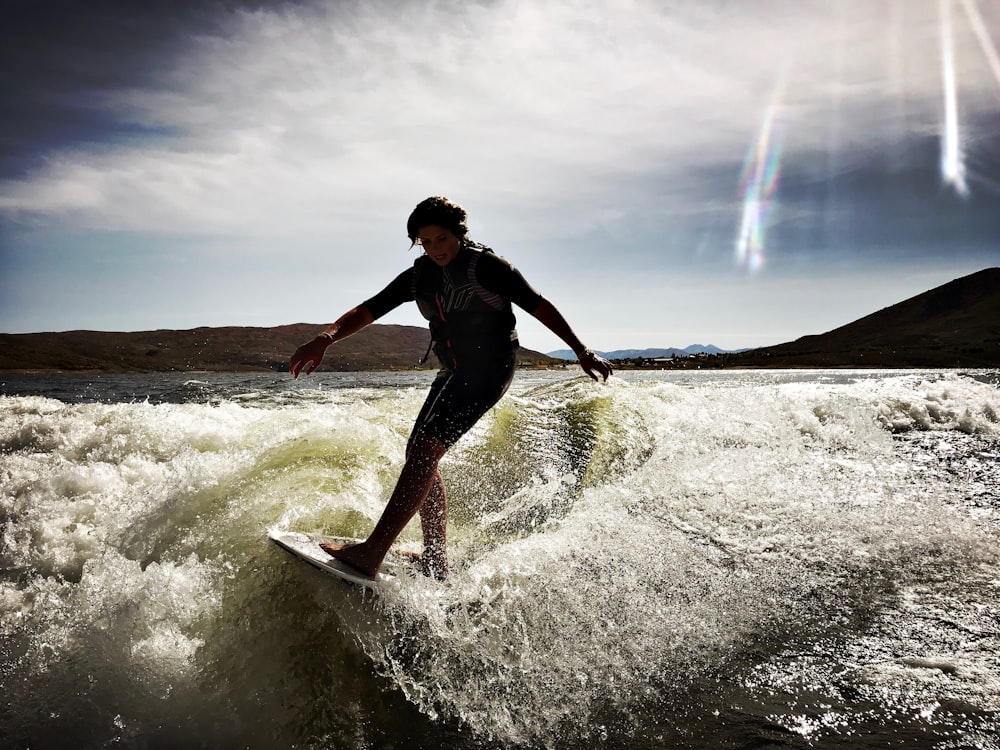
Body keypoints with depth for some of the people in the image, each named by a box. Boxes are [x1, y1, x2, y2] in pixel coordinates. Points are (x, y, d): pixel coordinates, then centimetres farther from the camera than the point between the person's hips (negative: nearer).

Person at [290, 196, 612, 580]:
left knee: (425, 450, -20)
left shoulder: (487, 266, -7)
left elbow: (539, 306, -2)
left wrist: (581, 351, -6)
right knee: (418, 456, 5)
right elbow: (368, 310, 3)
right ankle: (436, 556, 16)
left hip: (489, 368, -8)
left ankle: (371, 552, -23)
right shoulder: (418, 276, 9)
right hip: (452, 373, 8)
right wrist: (325, 338, -15)